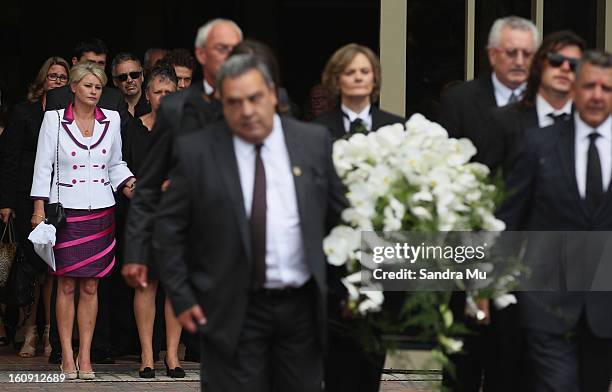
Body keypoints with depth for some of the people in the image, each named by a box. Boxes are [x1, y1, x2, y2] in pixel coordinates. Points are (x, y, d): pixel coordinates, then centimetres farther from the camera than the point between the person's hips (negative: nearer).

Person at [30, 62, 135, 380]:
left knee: (90, 287, 2)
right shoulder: (54, 119, 0)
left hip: (100, 211, 2)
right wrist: (39, 211, -4)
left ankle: (85, 356, 6)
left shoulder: (112, 121, 8)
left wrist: (128, 184, -2)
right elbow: (43, 167, 1)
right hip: (65, 210, -2)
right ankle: (67, 356, 1)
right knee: (67, 285, -3)